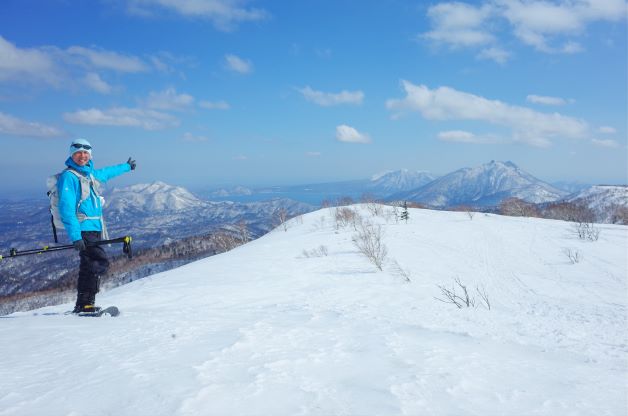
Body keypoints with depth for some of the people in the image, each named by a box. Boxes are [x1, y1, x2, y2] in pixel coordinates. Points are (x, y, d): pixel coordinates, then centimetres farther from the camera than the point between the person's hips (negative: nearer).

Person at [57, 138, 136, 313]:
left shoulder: (90, 173, 16)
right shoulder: (68, 176, -9)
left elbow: (107, 173, 40)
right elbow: (66, 209, -16)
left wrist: (126, 166, 55)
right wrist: (75, 236, -24)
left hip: (95, 228, 9)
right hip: (83, 228, -9)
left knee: (89, 266, 8)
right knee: (100, 262, -17)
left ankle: (83, 304, 14)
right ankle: (85, 304, -15)